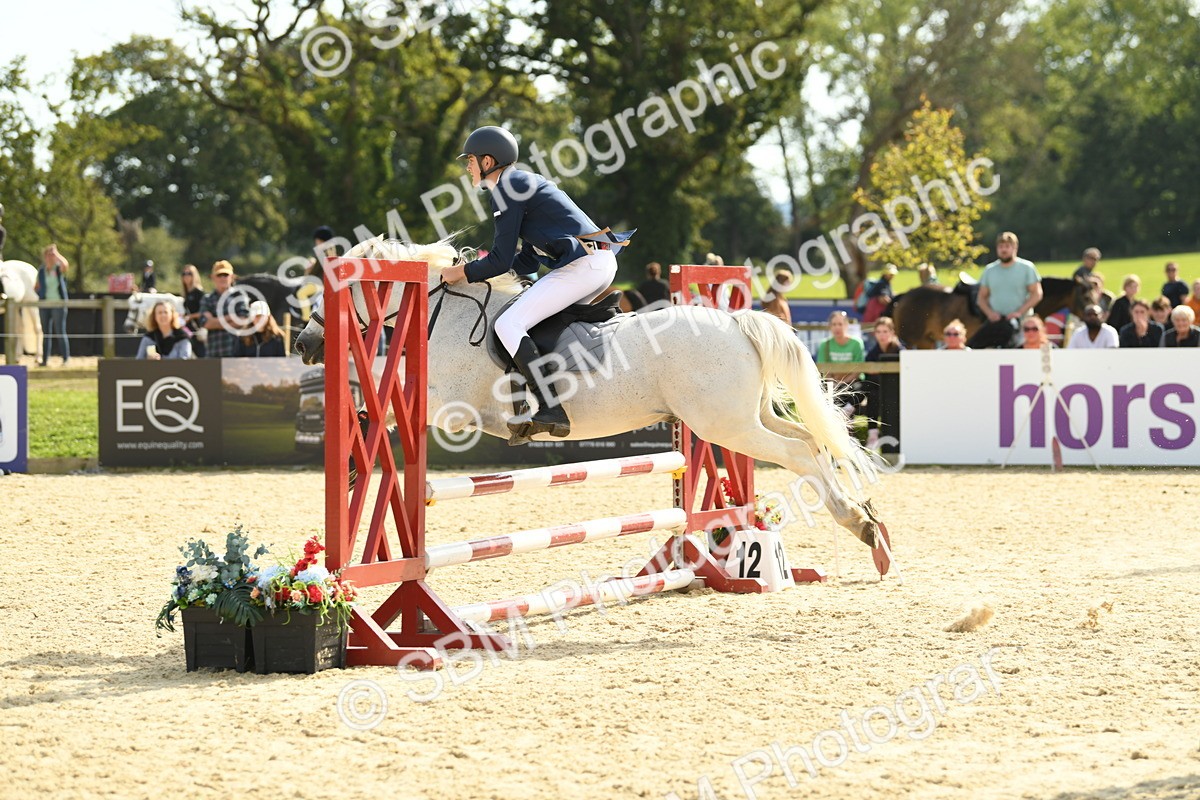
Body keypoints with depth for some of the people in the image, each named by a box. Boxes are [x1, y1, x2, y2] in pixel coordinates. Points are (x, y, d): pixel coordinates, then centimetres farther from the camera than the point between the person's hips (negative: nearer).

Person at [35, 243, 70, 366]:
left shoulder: (59, 269, -1)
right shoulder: (41, 270, 10)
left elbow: (65, 265, -25)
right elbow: (37, 287, 19)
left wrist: (56, 253, -15)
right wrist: (40, 294, 1)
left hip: (58, 304, -4)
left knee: (61, 332, -7)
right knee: (46, 333, 7)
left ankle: (66, 359, -6)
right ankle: (44, 359, 10)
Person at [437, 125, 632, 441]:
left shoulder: (507, 188, -4)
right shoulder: (527, 182, 26)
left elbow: (502, 261, -8)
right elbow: (527, 262, 26)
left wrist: (464, 273, 6)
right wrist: (479, 265, 23)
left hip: (582, 265, -11)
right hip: (602, 262, 11)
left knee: (508, 325, -14)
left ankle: (551, 411, -24)